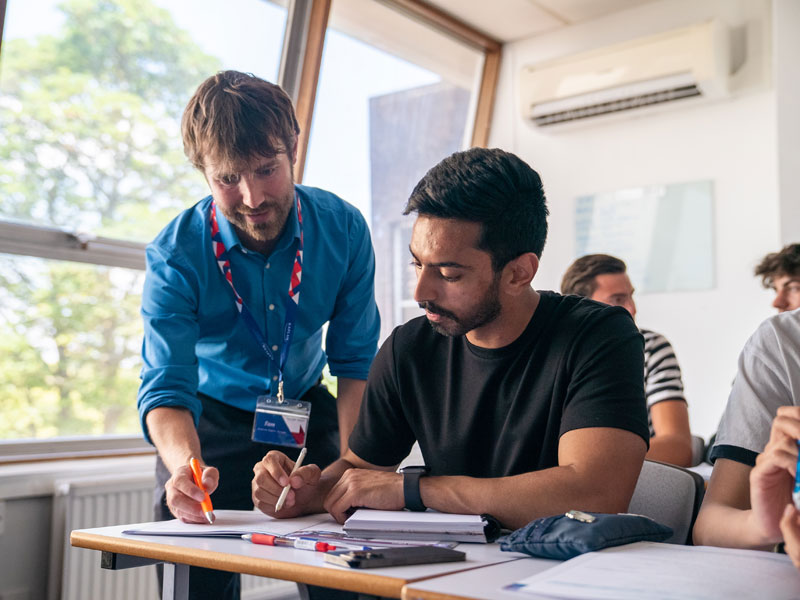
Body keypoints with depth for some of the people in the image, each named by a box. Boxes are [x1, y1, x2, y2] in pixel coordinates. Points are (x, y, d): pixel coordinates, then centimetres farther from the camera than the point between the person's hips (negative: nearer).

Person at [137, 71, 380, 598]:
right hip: (213, 417, -1)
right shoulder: (176, 255, -23)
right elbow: (167, 387, -27)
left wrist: (350, 462, -19)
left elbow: (355, 361, -9)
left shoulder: (343, 228, -17)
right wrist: (185, 466, -48)